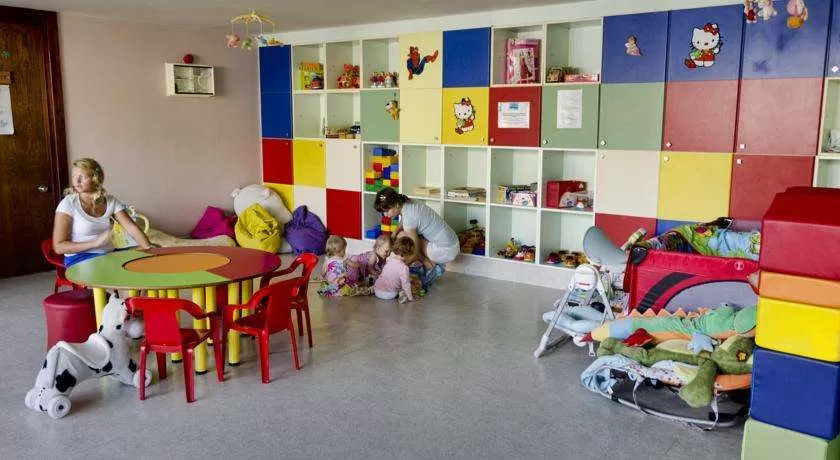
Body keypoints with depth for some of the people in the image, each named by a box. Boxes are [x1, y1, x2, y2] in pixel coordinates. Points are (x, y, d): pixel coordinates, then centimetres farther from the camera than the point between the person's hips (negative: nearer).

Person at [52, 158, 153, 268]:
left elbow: (132, 227, -4)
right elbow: (58, 246, -10)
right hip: (80, 258, -4)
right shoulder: (68, 204, -7)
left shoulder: (111, 201, 5)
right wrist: (95, 243, -22)